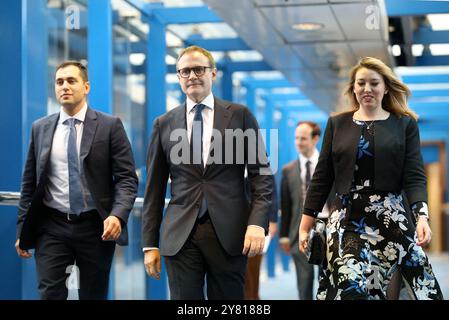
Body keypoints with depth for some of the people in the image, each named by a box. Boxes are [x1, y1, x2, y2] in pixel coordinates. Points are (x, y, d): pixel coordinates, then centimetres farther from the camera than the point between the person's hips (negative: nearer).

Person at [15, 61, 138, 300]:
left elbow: (127, 178, -5)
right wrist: (22, 228, 7)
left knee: (94, 295, 9)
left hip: (96, 227, -1)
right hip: (52, 227, 1)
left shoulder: (109, 126, -1)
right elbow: (29, 183, 11)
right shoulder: (40, 128, 8)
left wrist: (118, 215, -21)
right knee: (50, 294, -9)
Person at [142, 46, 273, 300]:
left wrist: (258, 222, -11)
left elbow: (262, 173, 3)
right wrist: (150, 243, 7)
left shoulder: (240, 115, 6)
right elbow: (154, 188, 11)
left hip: (229, 234, -1)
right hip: (180, 236, 1)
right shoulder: (164, 124, 10)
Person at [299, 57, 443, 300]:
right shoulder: (337, 124, 11)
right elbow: (322, 177, 11)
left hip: (392, 218, -1)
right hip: (346, 219, 1)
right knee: (349, 289, -13)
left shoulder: (405, 124, 7)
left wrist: (422, 216, -18)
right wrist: (306, 223, 8)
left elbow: (415, 176, -2)